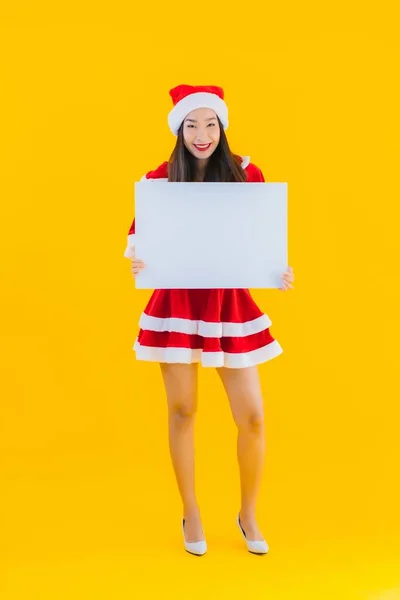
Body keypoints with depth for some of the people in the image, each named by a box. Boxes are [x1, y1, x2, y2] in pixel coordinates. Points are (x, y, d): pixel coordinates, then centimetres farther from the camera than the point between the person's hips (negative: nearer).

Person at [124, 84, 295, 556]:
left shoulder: (246, 174, -2)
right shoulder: (159, 179, -2)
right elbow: (140, 234, 3)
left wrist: (281, 272, -19)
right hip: (177, 305, 0)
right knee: (182, 410, 9)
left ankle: (248, 516, 26)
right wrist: (134, 260, -20)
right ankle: (190, 514, 30)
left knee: (251, 416, 1)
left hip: (231, 305, 0)